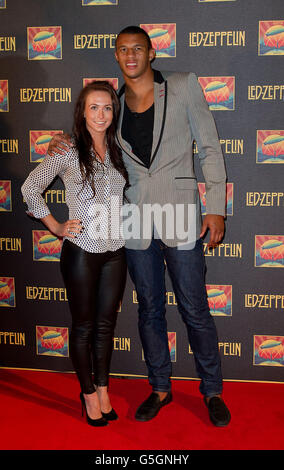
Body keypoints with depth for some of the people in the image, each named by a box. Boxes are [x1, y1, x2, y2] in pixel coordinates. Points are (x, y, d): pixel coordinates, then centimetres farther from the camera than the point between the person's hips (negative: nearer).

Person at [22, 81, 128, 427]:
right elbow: (30, 188, 0)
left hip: (115, 252, 4)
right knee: (84, 326, 9)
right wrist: (56, 227, -2)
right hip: (81, 251, -4)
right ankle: (88, 393, 26)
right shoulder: (68, 151, -6)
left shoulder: (118, 151, 8)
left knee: (106, 324, 13)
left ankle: (103, 389, 29)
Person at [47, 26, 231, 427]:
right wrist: (67, 147, 1)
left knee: (194, 310, 5)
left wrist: (216, 207, -6)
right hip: (136, 223, 3)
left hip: (180, 218, -3)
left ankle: (212, 391, 25)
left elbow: (209, 148, 0)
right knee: (150, 309, 14)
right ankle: (160, 388, 32)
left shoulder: (183, 86, 0)